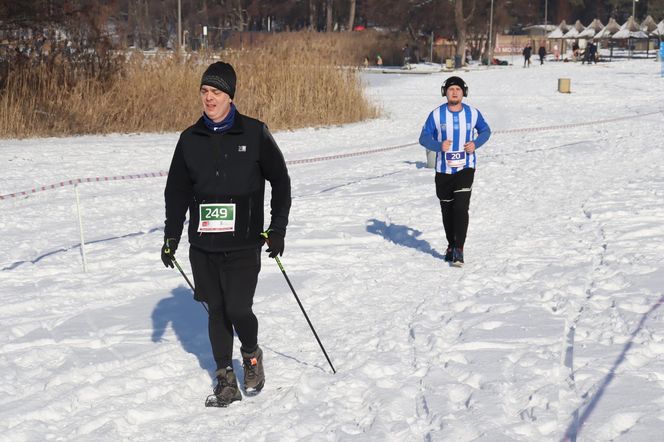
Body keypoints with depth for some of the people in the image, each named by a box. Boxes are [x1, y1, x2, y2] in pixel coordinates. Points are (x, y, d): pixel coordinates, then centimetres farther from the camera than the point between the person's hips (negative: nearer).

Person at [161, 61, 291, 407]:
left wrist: (278, 228, 1)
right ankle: (225, 377, 19)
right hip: (203, 244, 3)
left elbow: (280, 181, 5)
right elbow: (176, 191, 15)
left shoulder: (254, 133, -3)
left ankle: (252, 354, 20)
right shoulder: (190, 139, 6)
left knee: (238, 309, -11)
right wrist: (171, 236, 11)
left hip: (243, 243, -3)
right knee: (216, 310, 6)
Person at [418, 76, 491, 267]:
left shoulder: (472, 113, -2)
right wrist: (439, 146, -22)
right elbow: (424, 138, -2)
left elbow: (486, 130, 14)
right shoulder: (436, 114, -5)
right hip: (443, 170, 1)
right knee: (447, 210, 11)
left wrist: (476, 143, -6)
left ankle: (459, 250, -14)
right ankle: (451, 245, 29)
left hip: (466, 167, -1)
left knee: (461, 207, -15)